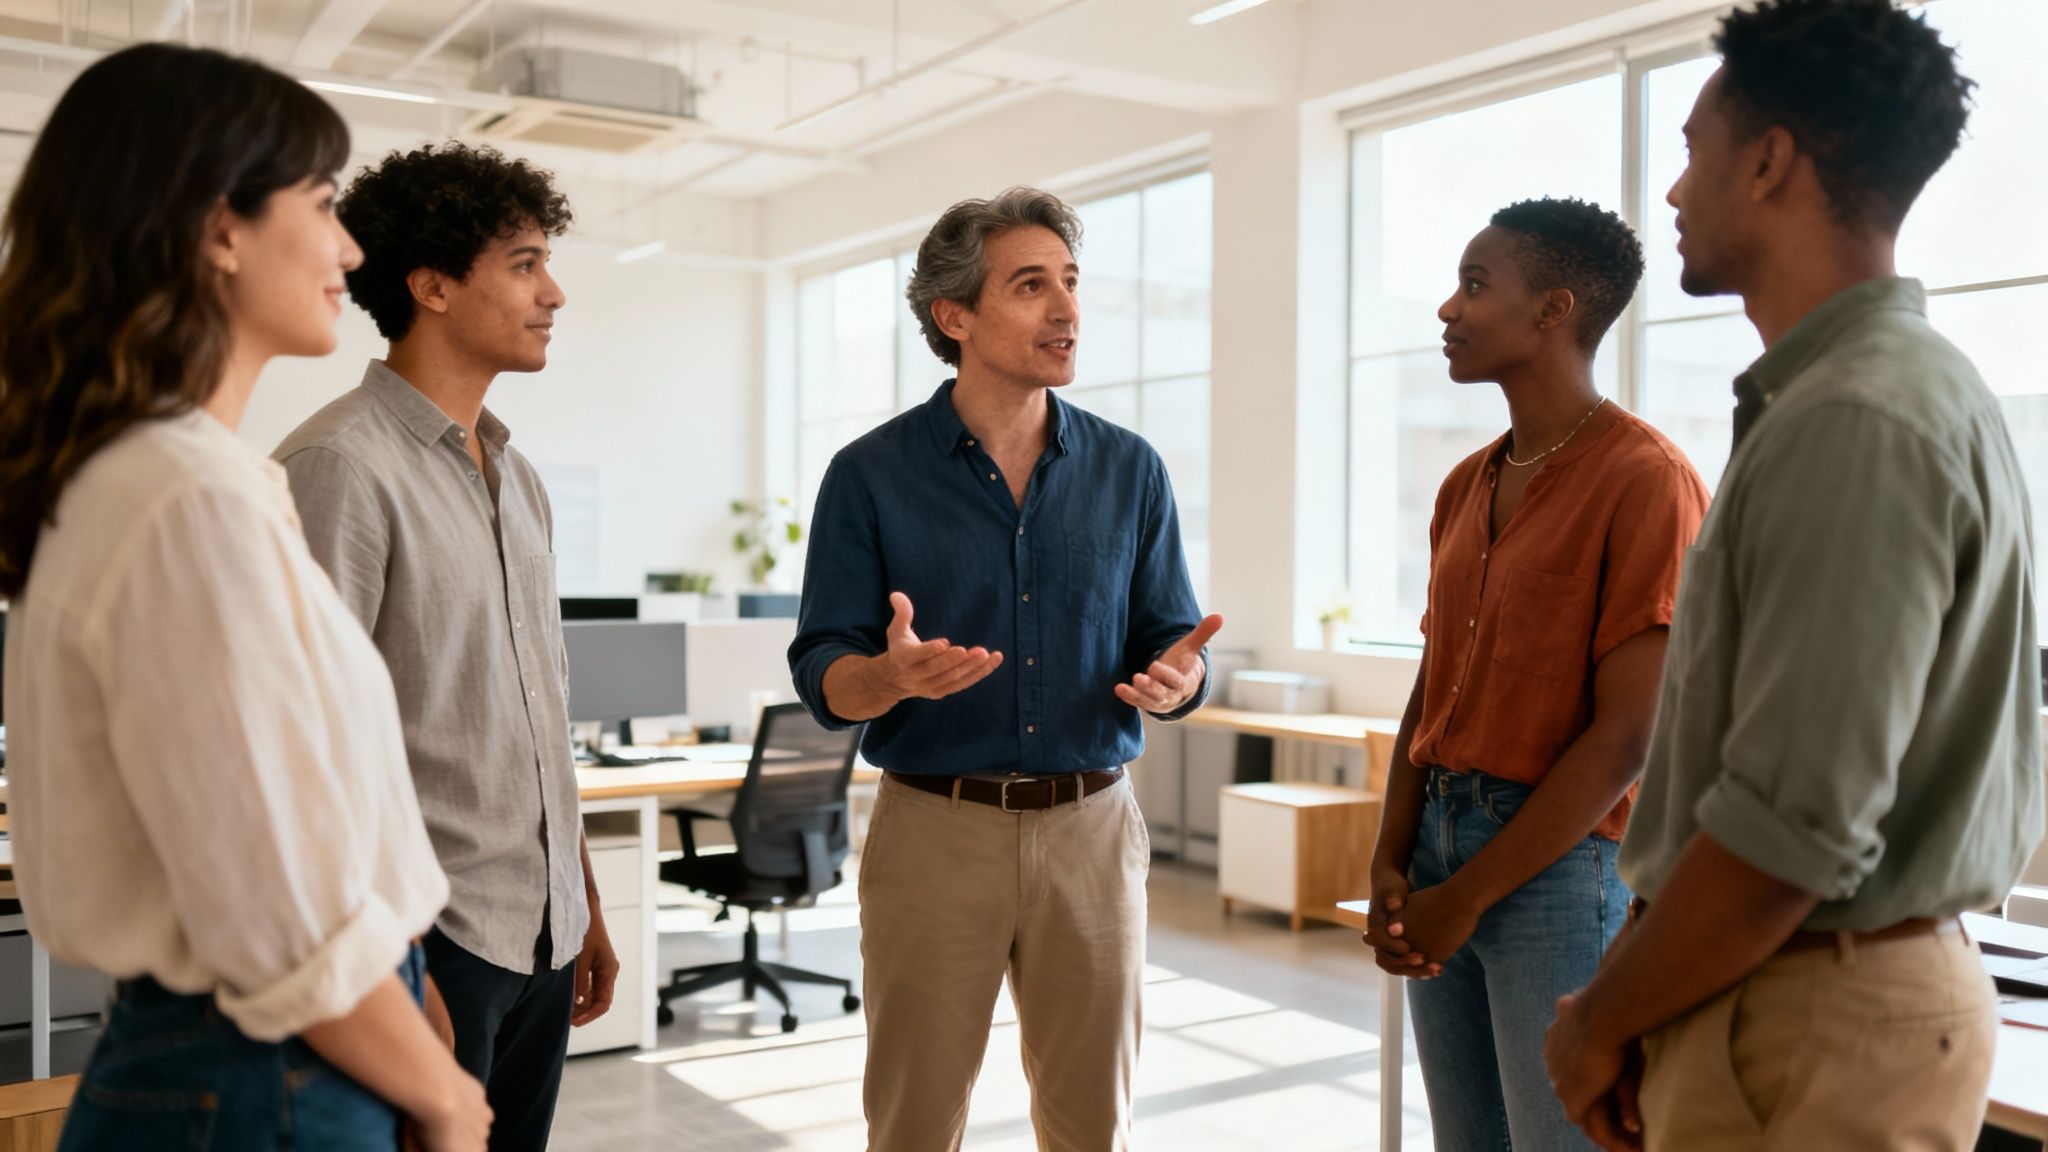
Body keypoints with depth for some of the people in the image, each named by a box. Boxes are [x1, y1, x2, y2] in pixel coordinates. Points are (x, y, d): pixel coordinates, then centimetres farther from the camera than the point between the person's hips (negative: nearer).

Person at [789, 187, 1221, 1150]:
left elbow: (1172, 650, 6)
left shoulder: (1129, 470, 5)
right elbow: (824, 679, -4)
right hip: (934, 827, -2)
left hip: (1092, 827, 2)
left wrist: (1175, 678, -17)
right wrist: (897, 676, -26)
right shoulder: (870, 475, -2)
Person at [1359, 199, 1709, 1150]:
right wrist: (1391, 864, 0)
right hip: (1442, 843, 7)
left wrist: (1468, 896, -13)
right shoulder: (1466, 486, 12)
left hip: (1562, 858, -7)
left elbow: (1627, 736, -15)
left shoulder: (1645, 480, -11)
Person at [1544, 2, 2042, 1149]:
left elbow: (1793, 831, -25)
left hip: (1814, 1029, -9)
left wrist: (1604, 1021, -11)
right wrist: (1631, 988, 12)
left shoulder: (1855, 426, -20)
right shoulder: (1904, 389, 12)